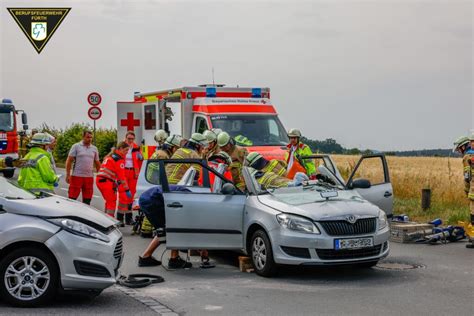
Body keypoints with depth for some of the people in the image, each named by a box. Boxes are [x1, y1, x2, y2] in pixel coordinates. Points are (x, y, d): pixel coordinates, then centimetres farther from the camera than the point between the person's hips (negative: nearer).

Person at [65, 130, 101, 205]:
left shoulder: (94, 149, 12)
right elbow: (69, 161, -3)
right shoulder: (76, 146, 0)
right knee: (72, 198, -3)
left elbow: (97, 163, 19)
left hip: (89, 177, 4)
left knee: (87, 200, 7)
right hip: (76, 176, -4)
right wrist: (68, 174, -9)